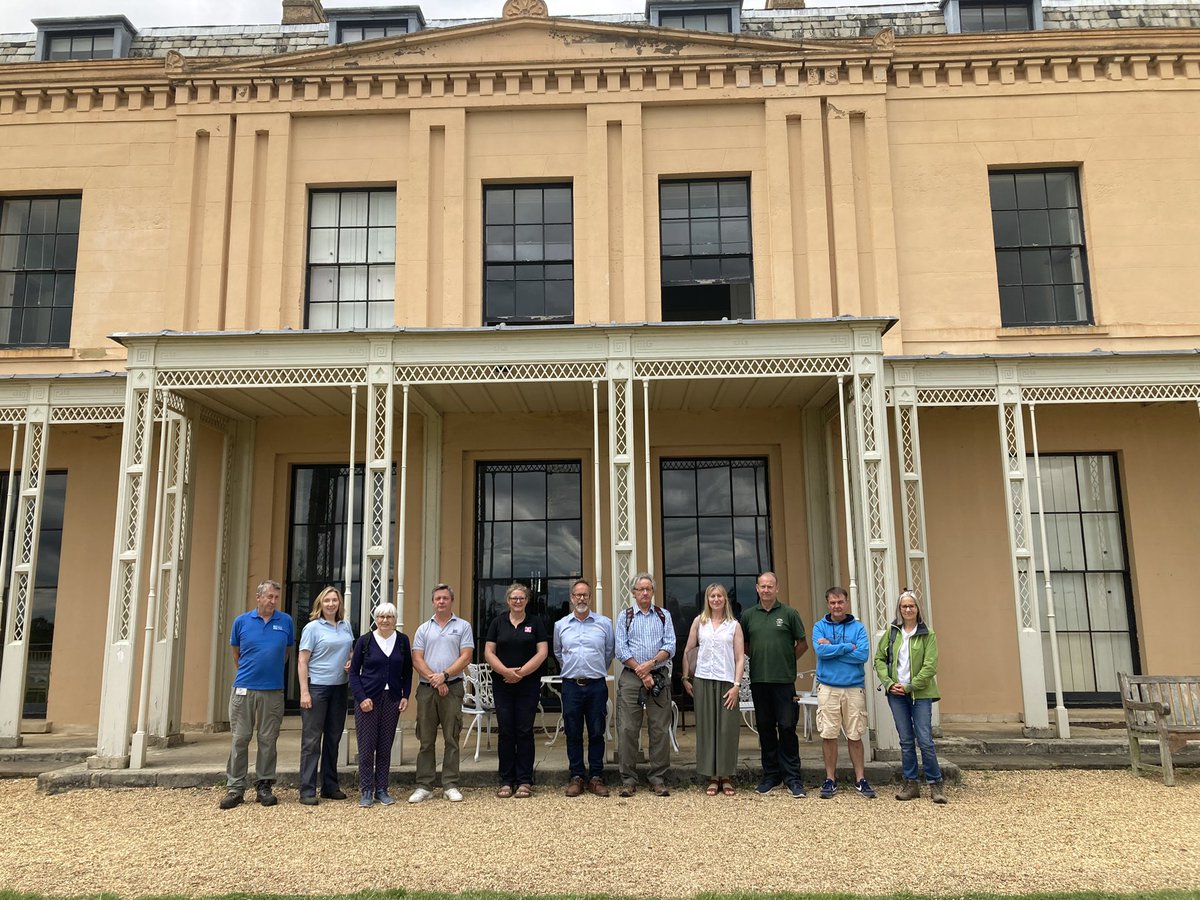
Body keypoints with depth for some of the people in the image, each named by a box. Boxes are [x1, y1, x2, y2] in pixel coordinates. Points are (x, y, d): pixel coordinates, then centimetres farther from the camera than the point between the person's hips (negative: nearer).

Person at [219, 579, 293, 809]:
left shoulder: (286, 621, 3)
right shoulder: (242, 621, 2)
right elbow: (236, 652, 15)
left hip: (273, 691, 0)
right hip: (243, 689, 0)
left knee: (268, 740, 6)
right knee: (240, 739, 3)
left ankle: (264, 786, 16)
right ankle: (235, 788, 10)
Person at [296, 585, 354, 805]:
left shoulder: (346, 626, 9)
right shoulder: (312, 627, -6)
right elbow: (302, 661, -8)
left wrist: (351, 662, -1)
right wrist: (304, 692, -15)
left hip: (339, 688, 6)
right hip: (316, 687, -6)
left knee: (333, 739, 12)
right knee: (312, 740, -3)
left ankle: (330, 786, 22)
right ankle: (307, 791, 2)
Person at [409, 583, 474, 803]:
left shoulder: (463, 627, 6)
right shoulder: (423, 629, 12)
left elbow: (465, 657, -3)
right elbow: (417, 659, 3)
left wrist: (444, 675, -13)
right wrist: (433, 679, -10)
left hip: (452, 687, -2)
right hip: (426, 688, 2)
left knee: (451, 739, 1)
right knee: (426, 740, 5)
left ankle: (450, 786, 7)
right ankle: (424, 786, 11)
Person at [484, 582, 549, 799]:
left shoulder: (536, 622, 4)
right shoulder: (497, 623, 7)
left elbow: (542, 652, -3)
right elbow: (489, 652, 2)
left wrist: (522, 672, -12)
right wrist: (506, 671, -13)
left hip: (529, 684, -1)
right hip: (502, 685, 1)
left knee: (524, 731, 1)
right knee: (506, 732, 3)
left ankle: (524, 781, 8)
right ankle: (506, 781, 11)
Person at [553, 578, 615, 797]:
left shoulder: (604, 623, 1)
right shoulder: (560, 625, 6)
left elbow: (610, 652, 12)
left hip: (597, 685, -1)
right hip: (571, 686, 1)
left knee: (596, 733, 3)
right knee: (573, 734, 5)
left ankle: (596, 777, 12)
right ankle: (576, 777, 14)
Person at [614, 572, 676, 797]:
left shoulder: (664, 615, 11)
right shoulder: (625, 616, 8)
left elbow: (670, 646, 1)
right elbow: (621, 650, 0)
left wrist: (651, 663, -13)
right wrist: (642, 673, -7)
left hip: (659, 677, 1)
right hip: (631, 677, -1)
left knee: (660, 730, 1)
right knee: (628, 729, -3)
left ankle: (658, 778, 10)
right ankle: (628, 779, 5)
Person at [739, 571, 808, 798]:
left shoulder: (789, 613, 1)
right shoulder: (748, 615, 8)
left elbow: (803, 643, 6)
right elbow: (743, 645, 18)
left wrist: (788, 661, 6)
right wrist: (758, 658, 9)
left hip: (784, 680, -3)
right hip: (758, 681, 3)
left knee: (787, 728, -3)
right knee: (765, 728, 9)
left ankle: (792, 778, 5)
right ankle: (771, 775, 18)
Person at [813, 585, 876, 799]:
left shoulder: (858, 627, 4)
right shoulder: (820, 627, 4)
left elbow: (863, 655, -10)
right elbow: (821, 651, -13)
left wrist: (832, 648, -10)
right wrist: (848, 647, -10)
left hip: (854, 688, 0)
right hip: (828, 688, 0)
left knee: (855, 736, 6)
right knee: (828, 735, 3)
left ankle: (860, 779, 18)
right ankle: (830, 779, 14)